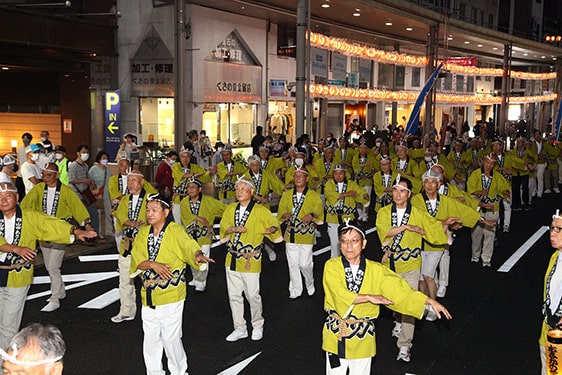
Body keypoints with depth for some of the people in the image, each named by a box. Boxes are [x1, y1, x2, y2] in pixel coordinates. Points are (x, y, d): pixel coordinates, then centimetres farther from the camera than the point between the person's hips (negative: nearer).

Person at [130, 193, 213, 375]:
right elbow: (136, 260, -4)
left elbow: (189, 245, -27)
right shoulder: (143, 234, 6)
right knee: (150, 338, 14)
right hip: (148, 296, 5)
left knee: (171, 337, 0)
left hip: (171, 295, -5)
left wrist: (198, 255, -49)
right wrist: (153, 264, -23)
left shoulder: (176, 231, -10)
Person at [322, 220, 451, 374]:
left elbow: (400, 289, -5)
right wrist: (370, 297, -19)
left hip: (363, 338, 1)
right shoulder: (331, 266, -9)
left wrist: (431, 302, -11)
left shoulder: (375, 270, -2)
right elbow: (340, 295, -21)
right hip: (335, 335, -1)